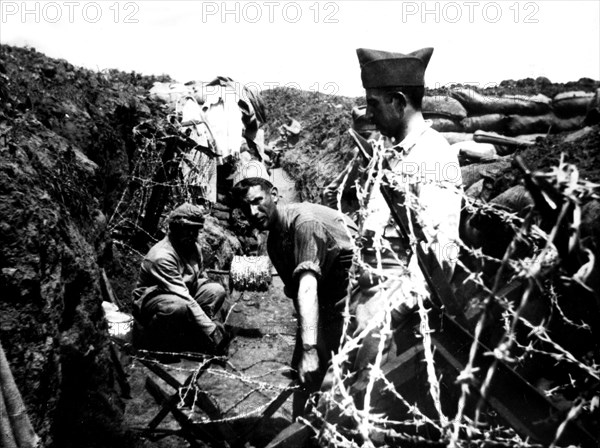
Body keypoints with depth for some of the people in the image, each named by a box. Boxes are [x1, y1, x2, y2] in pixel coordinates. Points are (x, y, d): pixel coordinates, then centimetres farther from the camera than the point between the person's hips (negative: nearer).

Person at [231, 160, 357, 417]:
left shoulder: (303, 220, -24)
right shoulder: (274, 242, 2)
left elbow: (308, 285, -35)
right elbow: (295, 292, 1)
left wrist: (310, 348, -40)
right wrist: (304, 348, -5)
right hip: (328, 304, 8)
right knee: (303, 373, 9)